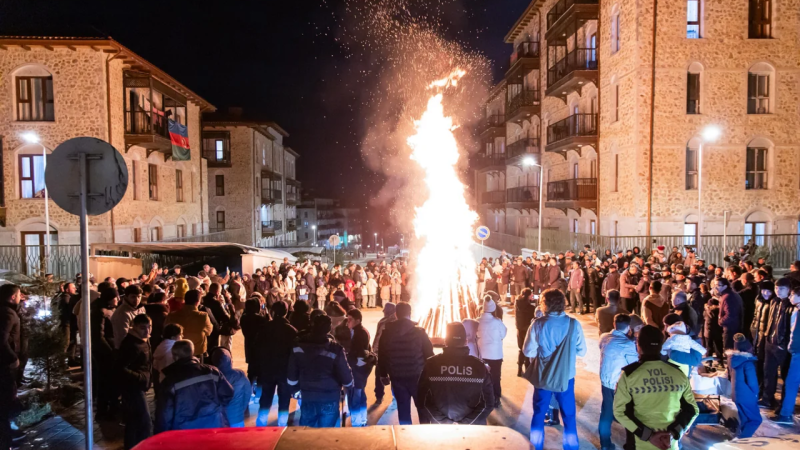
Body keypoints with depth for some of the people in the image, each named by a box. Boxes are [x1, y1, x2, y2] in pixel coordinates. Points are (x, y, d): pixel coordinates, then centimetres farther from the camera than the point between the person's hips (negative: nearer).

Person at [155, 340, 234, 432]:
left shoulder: (171, 380, -9)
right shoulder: (211, 371, -3)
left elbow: (165, 414, -7)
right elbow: (228, 393, -2)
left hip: (184, 434, -2)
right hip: (214, 426, 2)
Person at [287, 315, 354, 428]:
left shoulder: (299, 347, -8)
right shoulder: (335, 350, -21)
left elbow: (292, 377, 2)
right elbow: (346, 377, -13)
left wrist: (297, 388, 21)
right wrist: (349, 385, 9)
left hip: (307, 398, 3)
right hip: (329, 400, -3)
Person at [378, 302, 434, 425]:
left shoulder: (386, 333, -1)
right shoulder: (419, 332, -8)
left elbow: (382, 356, 5)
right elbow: (429, 354, -5)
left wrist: (383, 375, 17)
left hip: (397, 377, 2)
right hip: (417, 376, -2)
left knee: (403, 408, 11)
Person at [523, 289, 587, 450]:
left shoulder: (538, 324, -14)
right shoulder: (574, 324, -12)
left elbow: (528, 351, -9)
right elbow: (581, 352, -3)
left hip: (543, 377, 0)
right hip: (566, 377, 0)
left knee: (538, 414, 18)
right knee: (569, 416, 16)